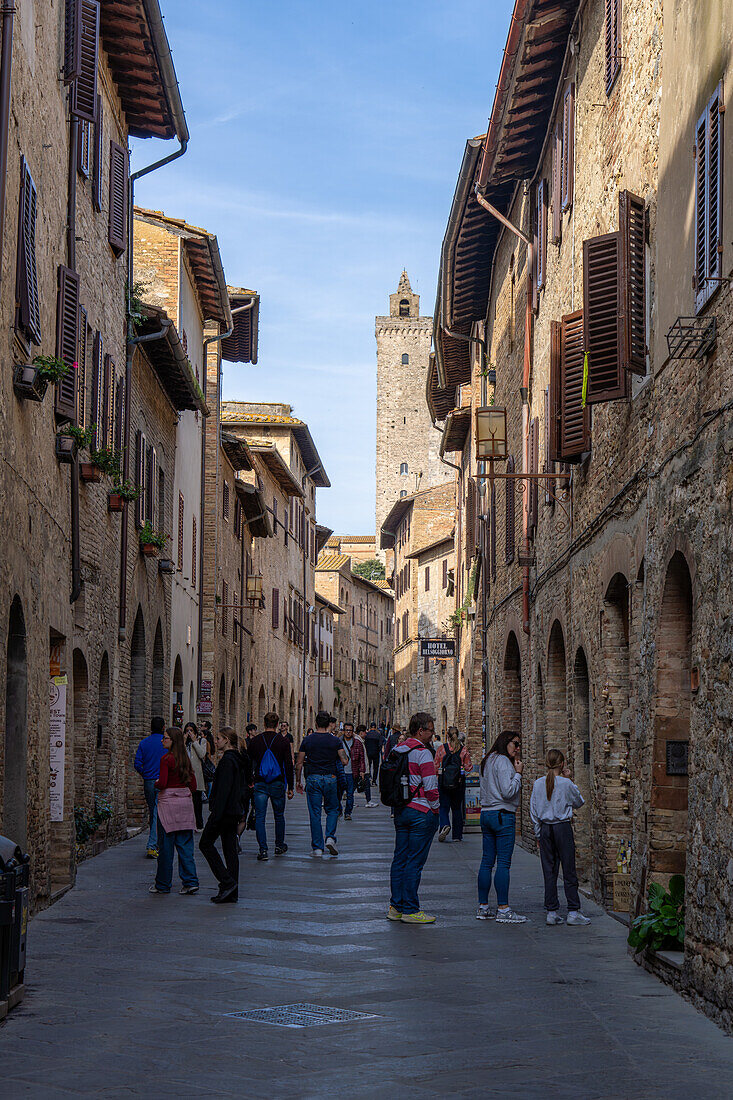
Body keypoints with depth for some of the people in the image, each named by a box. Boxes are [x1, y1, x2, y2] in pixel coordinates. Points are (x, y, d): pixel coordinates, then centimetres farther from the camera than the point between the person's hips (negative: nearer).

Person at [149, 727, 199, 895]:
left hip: (168, 802, -6)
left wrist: (156, 784, 3)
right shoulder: (185, 759, 9)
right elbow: (193, 785, 12)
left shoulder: (166, 758, -12)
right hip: (185, 801, 6)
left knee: (166, 845, 2)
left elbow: (162, 783, -18)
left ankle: (163, 885, 9)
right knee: (185, 844, 8)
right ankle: (190, 882, 3)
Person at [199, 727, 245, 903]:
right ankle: (232, 892, 9)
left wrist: (216, 814, -22)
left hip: (224, 810, -9)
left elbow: (223, 789, -22)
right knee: (230, 848, 9)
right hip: (234, 810, 9)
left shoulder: (227, 760, -16)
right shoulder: (237, 759, 14)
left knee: (206, 843, 0)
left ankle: (227, 882, -7)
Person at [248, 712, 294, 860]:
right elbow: (289, 765, -5)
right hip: (278, 784, 0)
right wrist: (290, 787, 1)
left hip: (260, 783, 0)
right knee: (279, 815, 16)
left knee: (260, 817, -1)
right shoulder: (283, 741, -4)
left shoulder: (255, 741, 0)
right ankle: (279, 845, 28)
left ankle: (263, 849, -10)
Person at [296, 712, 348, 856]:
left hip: (313, 779, 0)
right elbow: (344, 762, -6)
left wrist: (298, 781, 10)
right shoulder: (335, 741, -1)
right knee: (332, 810, 16)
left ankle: (317, 847, 3)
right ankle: (330, 837, -4)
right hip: (330, 778, 0)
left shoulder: (307, 740, 0)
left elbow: (299, 763, 1)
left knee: (315, 814, 3)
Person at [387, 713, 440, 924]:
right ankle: (410, 910, -2)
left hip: (400, 811, 8)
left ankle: (396, 906, 17)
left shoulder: (397, 749, 10)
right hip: (421, 812, -8)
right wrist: (435, 809, -5)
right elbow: (431, 787, -18)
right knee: (414, 862, -4)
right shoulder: (423, 753, -15)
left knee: (400, 859, 12)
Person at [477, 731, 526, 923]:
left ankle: (482, 907, 11)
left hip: (486, 813, 9)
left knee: (487, 861, 9)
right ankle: (503, 910, -9)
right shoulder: (503, 761, -11)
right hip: (503, 815, -9)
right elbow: (508, 792, -18)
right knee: (503, 863, -8)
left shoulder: (487, 761, 17)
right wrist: (518, 773, -6)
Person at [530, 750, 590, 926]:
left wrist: (539, 834, 15)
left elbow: (533, 812, 6)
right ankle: (573, 911, 0)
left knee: (549, 871, 7)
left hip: (545, 828, 4)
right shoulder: (566, 784, -10)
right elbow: (579, 802, 7)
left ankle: (551, 912, 7)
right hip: (563, 827, -4)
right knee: (569, 871, 1)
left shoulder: (538, 784, 1)